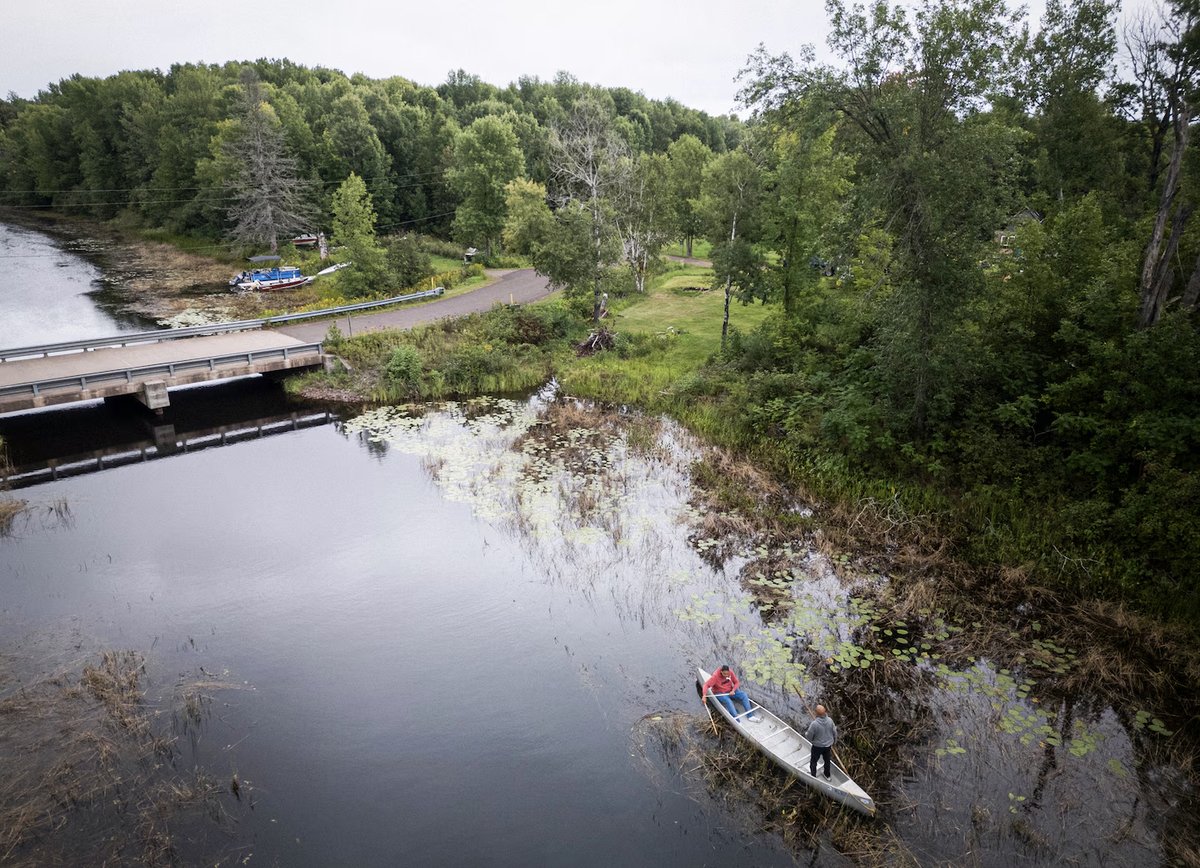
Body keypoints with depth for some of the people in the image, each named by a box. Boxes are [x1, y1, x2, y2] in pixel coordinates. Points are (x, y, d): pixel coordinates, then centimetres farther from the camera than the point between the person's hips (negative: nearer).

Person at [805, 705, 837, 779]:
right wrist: (834, 741, 16)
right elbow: (834, 733, -4)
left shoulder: (814, 724, -34)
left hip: (817, 746, -4)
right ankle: (827, 775, 47)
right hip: (828, 745, 4)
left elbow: (809, 737, -21)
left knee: (813, 761, 21)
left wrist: (806, 733, 3)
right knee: (827, 760, 28)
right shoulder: (830, 720, -20)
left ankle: (813, 776, 40)